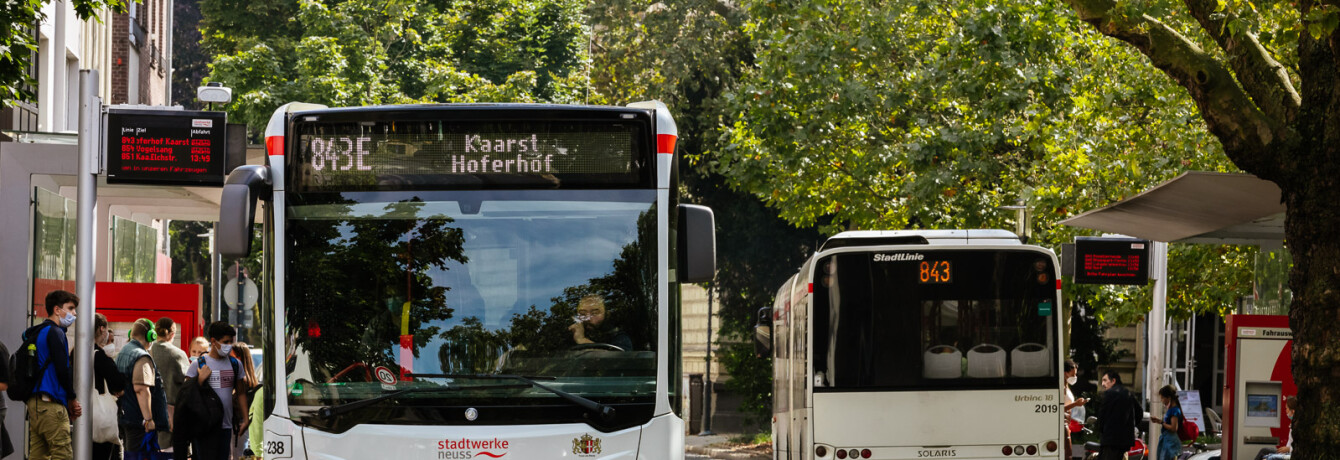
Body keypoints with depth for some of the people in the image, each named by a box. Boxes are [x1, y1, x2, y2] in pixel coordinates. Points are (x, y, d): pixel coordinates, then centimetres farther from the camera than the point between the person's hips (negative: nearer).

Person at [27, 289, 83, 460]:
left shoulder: (35, 332, 21)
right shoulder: (55, 333, -8)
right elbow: (63, 369, -14)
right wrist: (72, 399, 1)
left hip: (34, 401, 9)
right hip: (51, 404, -9)